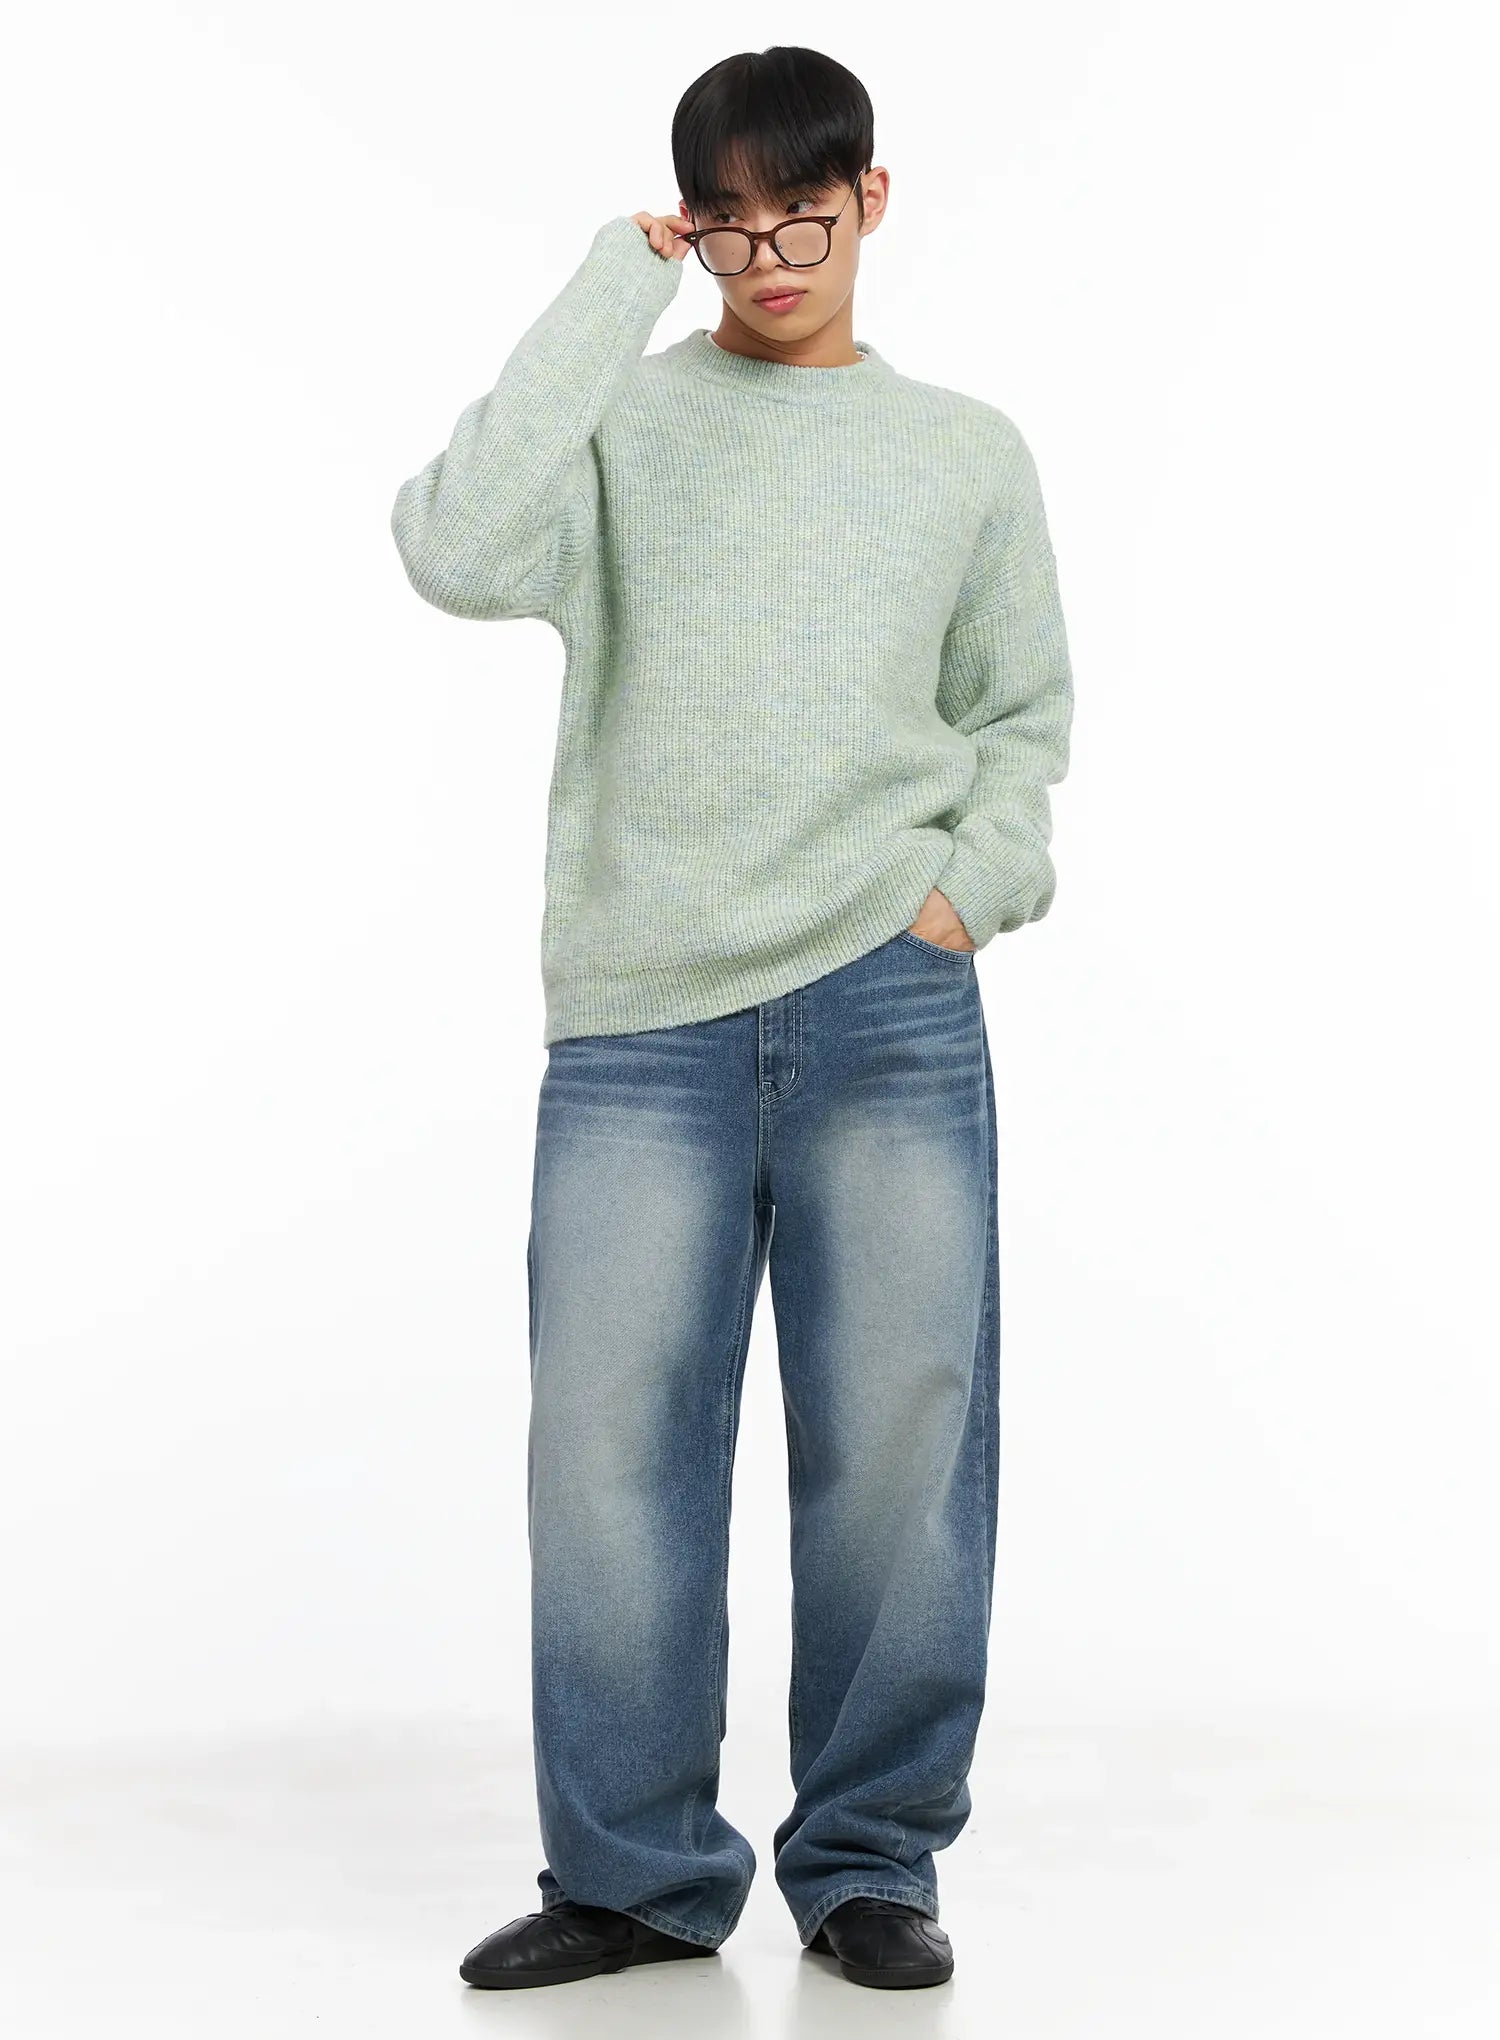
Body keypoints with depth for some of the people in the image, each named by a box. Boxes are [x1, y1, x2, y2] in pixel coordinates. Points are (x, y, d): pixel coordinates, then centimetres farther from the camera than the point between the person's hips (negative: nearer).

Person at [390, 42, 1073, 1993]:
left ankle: (871, 1859, 17)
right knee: (609, 1452, -3)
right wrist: (612, 290, -7)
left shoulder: (969, 453, 14)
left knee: (901, 1445, 1)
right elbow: (460, 554, -13)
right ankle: (636, 1873, 13)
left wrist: (973, 891, 1)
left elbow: (1025, 716, 20)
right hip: (640, 1023, -1)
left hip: (892, 1018, 1)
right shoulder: (620, 417, 7)